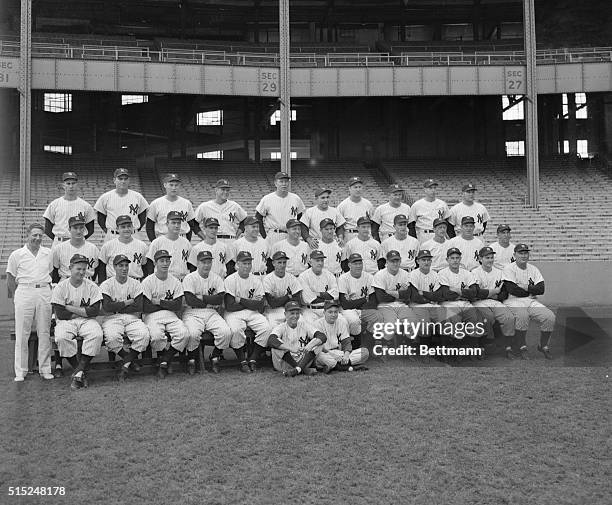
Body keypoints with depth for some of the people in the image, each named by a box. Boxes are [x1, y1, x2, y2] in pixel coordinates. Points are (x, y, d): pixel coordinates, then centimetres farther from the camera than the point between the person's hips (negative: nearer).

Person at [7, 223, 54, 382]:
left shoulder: (49, 253, 9)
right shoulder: (17, 254, 3)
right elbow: (10, 278, 8)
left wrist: (49, 290, 11)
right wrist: (16, 296, 5)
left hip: (44, 293, 2)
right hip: (24, 292, -2)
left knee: (44, 332, 3)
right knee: (22, 333, -1)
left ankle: (45, 369, 9)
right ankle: (20, 371, 5)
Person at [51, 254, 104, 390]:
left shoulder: (92, 286, 3)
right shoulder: (60, 287, 0)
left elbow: (95, 311, -8)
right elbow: (60, 314, -9)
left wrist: (71, 308, -10)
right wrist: (83, 311, -6)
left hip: (87, 321, 1)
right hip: (66, 322, -1)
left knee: (97, 335, -31)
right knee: (61, 337, -33)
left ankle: (78, 373, -24)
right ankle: (80, 372, -16)